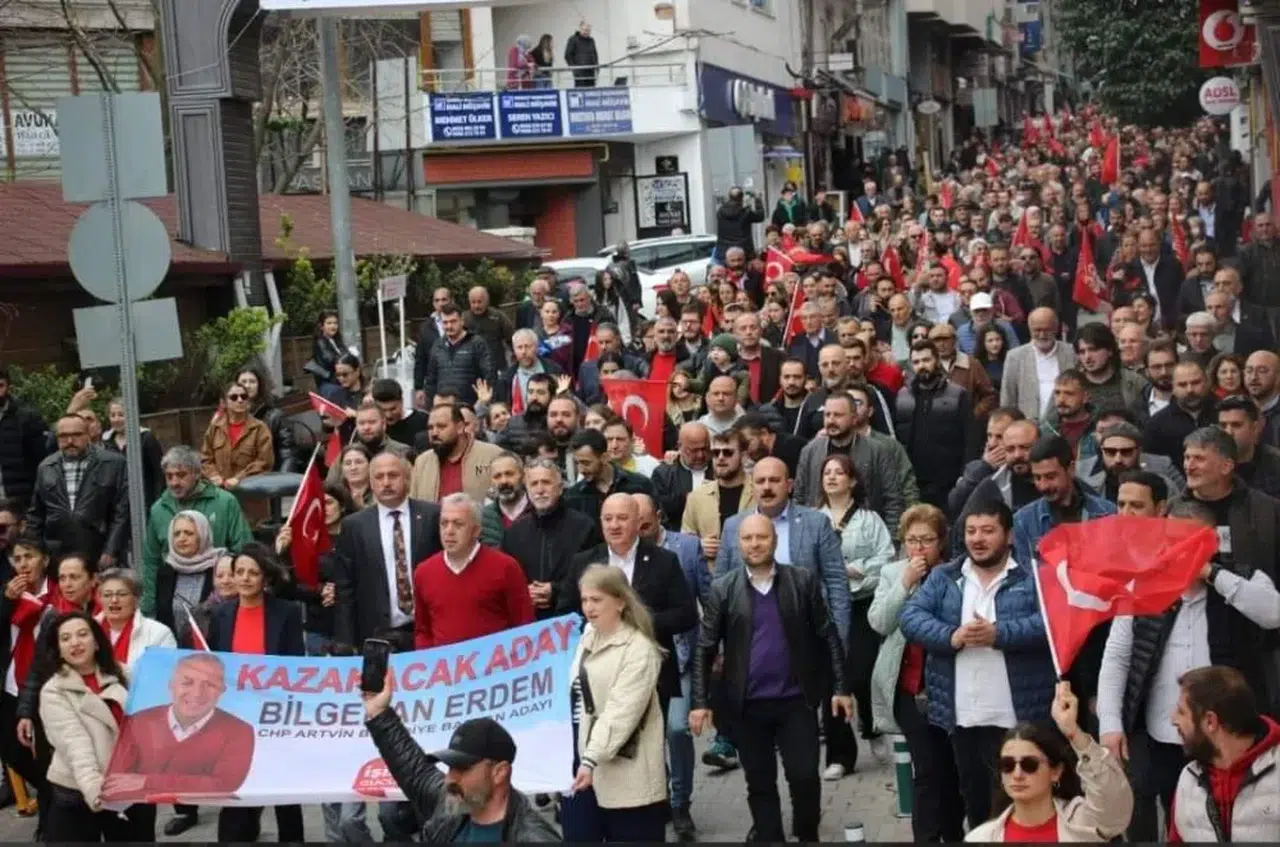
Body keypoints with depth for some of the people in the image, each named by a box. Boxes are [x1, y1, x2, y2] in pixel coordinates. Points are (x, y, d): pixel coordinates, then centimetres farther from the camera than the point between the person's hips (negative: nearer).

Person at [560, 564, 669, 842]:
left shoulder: (639, 649, -12)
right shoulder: (587, 638, 13)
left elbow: (621, 710, -21)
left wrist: (592, 759, -29)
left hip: (624, 773, -7)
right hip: (579, 761, 7)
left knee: (629, 836, 1)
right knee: (577, 836, 7)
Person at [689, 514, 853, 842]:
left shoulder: (804, 580, 0)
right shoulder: (722, 589, 0)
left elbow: (828, 636, 3)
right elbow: (705, 649, 0)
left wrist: (840, 687, -1)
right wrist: (700, 702, -6)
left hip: (796, 701, 0)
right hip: (746, 705, 0)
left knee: (805, 777, 0)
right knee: (760, 784, 9)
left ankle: (808, 836, 24)